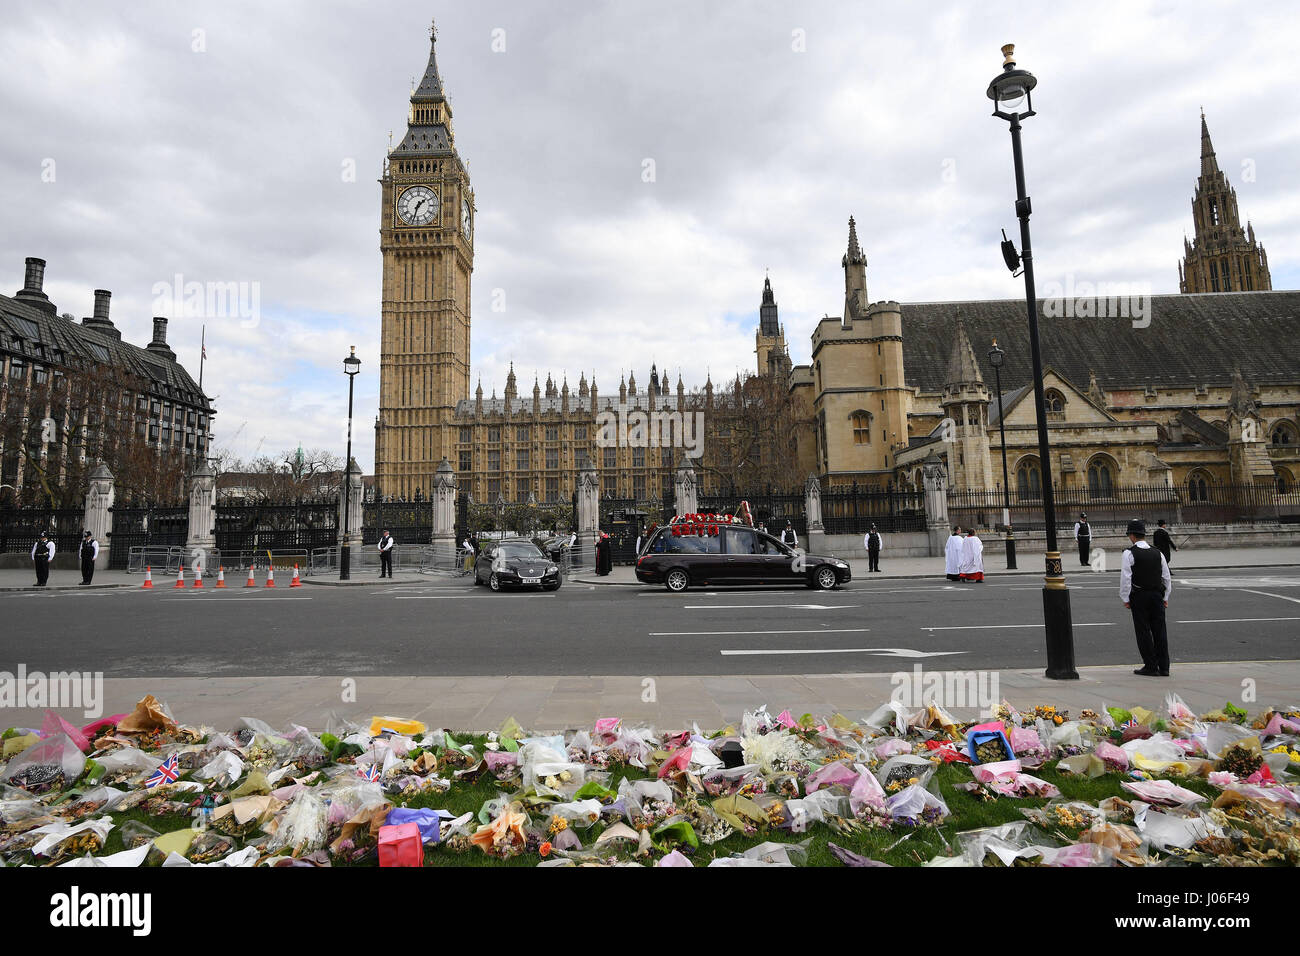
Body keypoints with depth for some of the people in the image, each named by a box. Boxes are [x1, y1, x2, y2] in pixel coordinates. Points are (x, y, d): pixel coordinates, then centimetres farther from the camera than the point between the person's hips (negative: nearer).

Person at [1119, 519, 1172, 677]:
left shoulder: (1129, 554, -10)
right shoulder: (1157, 553, 7)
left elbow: (1125, 578, -13)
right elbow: (1167, 577, 12)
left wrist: (1126, 599, -4)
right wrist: (1165, 597, 19)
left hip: (1139, 597, -5)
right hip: (1157, 596, 5)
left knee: (1143, 631, 2)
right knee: (1160, 630, 8)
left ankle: (1151, 667, 5)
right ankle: (1164, 668, 12)